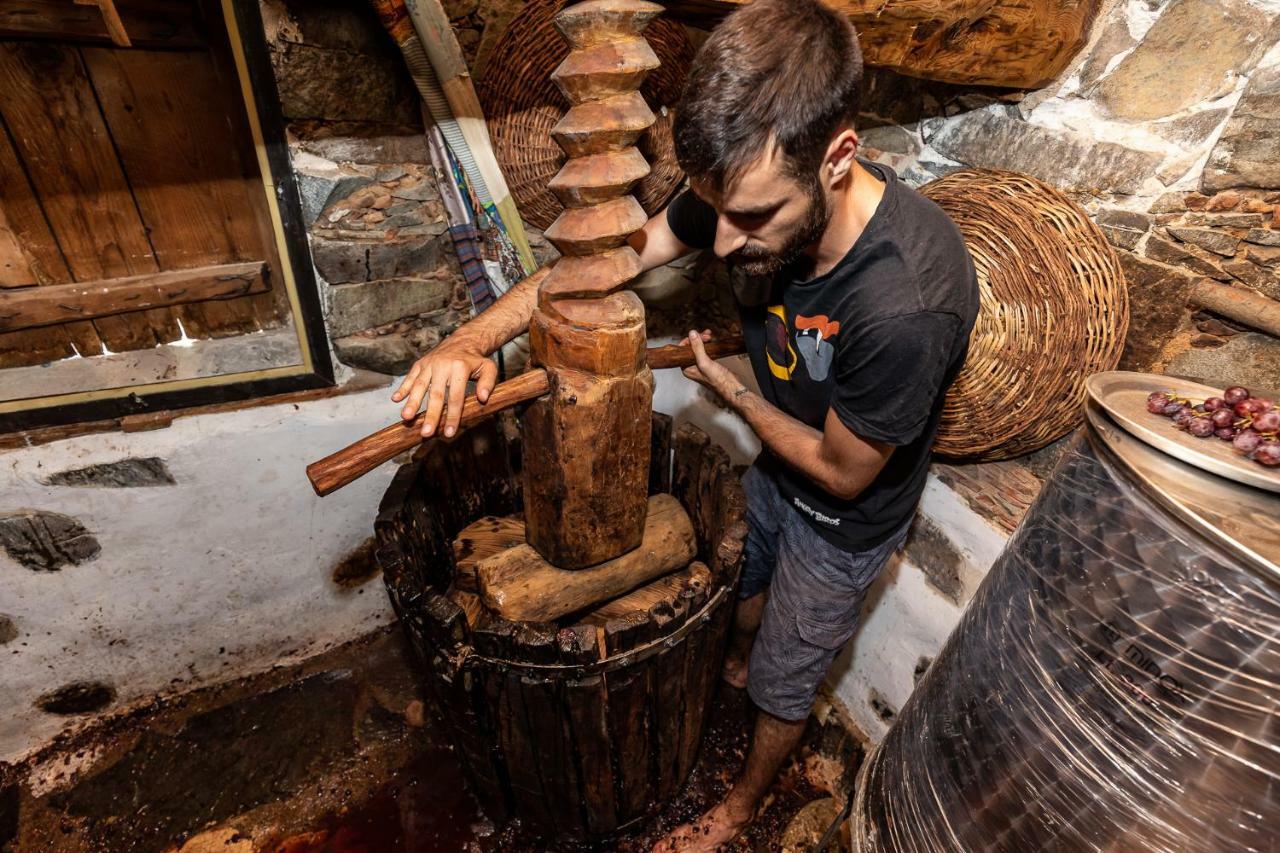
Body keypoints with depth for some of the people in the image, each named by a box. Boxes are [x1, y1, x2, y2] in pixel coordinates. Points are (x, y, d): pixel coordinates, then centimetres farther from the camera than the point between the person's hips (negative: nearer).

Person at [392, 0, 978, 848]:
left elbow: (842, 473, -26)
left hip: (845, 521, -5)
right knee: (744, 579, 33)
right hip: (776, 466, 6)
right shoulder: (753, 189, -23)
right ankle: (737, 664, 70)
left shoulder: (905, 304, -42)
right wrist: (474, 338, -28)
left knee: (785, 679, 19)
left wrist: (728, 386, -16)